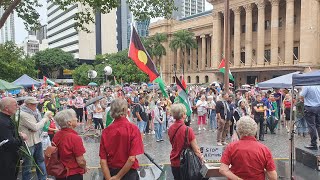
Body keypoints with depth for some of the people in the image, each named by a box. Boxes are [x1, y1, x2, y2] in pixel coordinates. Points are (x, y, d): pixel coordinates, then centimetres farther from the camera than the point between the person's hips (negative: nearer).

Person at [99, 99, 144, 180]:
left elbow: (102, 160, -11)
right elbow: (131, 159, -21)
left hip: (111, 172, 2)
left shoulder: (105, 131, -8)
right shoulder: (133, 128, -16)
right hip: (128, 173, -2)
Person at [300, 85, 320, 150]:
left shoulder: (306, 86, -14)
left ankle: (314, 144, 4)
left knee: (311, 126, 0)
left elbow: (302, 96, -14)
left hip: (310, 108, -5)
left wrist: (301, 92, 6)